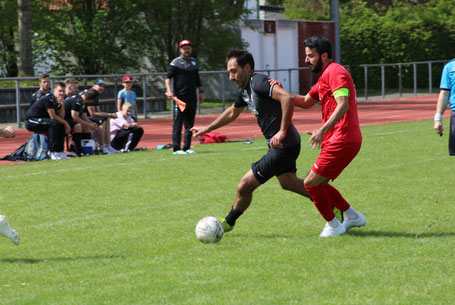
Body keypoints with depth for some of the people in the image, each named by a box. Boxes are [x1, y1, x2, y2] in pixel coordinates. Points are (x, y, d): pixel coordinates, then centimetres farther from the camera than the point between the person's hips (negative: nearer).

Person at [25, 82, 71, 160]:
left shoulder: (58, 101, 8)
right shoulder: (49, 99, -19)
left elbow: (61, 117, 1)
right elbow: (53, 117, -22)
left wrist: (62, 104, -12)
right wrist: (66, 123, -12)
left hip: (41, 120, 9)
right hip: (31, 121, -9)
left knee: (62, 125, -2)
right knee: (54, 124, -28)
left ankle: (60, 151, -3)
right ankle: (53, 152, -28)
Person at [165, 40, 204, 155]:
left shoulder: (194, 62, 16)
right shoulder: (176, 62, -2)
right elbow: (168, 77, -7)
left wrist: (201, 91, 18)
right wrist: (169, 90, -21)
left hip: (192, 98, 6)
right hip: (179, 97, -6)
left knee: (189, 123, 6)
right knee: (178, 123, -5)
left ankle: (187, 147, 11)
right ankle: (176, 148, -4)